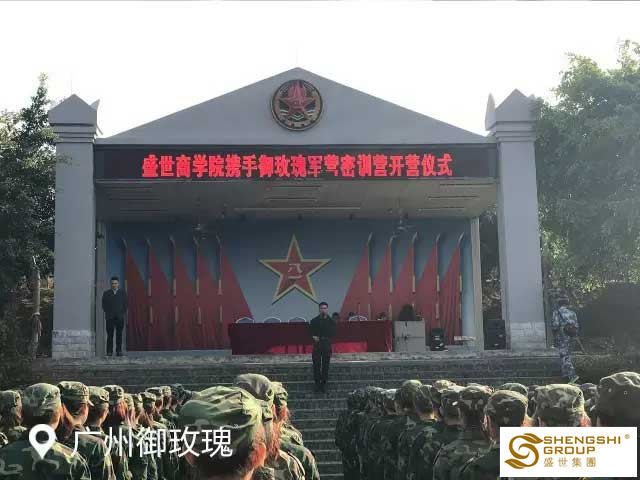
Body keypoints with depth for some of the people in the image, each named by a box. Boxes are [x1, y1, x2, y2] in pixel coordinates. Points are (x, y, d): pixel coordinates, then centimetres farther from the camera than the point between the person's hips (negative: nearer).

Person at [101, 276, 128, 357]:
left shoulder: (123, 293, 11)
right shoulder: (106, 293, 11)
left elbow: (125, 304, 11)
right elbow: (104, 305, 10)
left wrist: (122, 313, 1)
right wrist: (107, 314, 0)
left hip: (120, 317, 0)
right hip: (110, 318, 0)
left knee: (119, 335, -2)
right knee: (110, 335, -5)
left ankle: (119, 351, -1)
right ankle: (109, 351, -3)